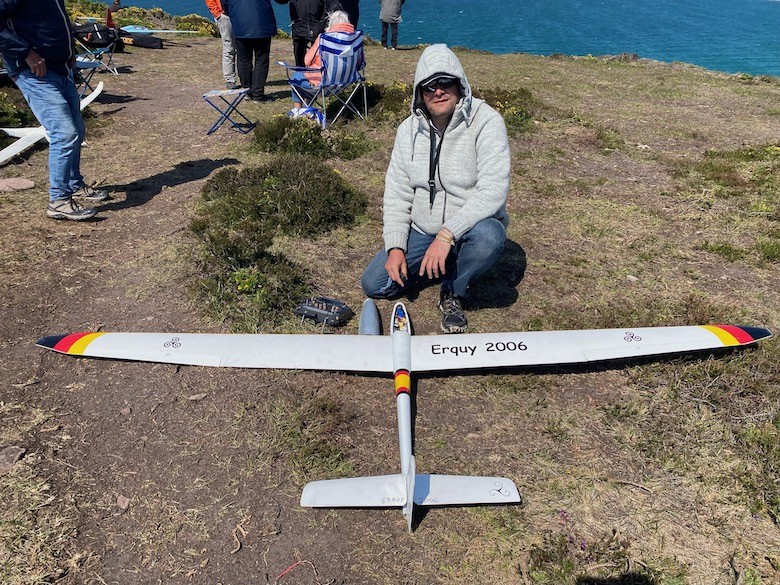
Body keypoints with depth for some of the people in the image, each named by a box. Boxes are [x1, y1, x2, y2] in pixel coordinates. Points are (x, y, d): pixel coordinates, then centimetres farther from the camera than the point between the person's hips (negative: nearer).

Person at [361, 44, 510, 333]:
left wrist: (447, 235, -36)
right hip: (421, 231, 5)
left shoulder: (486, 122, -17)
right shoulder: (409, 128, 1)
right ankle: (441, 264, 18)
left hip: (472, 226, -4)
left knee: (488, 236, -41)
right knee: (373, 285, -5)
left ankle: (453, 293, -8)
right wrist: (395, 247, -9)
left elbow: (493, 190, -28)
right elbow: (397, 191, 2)